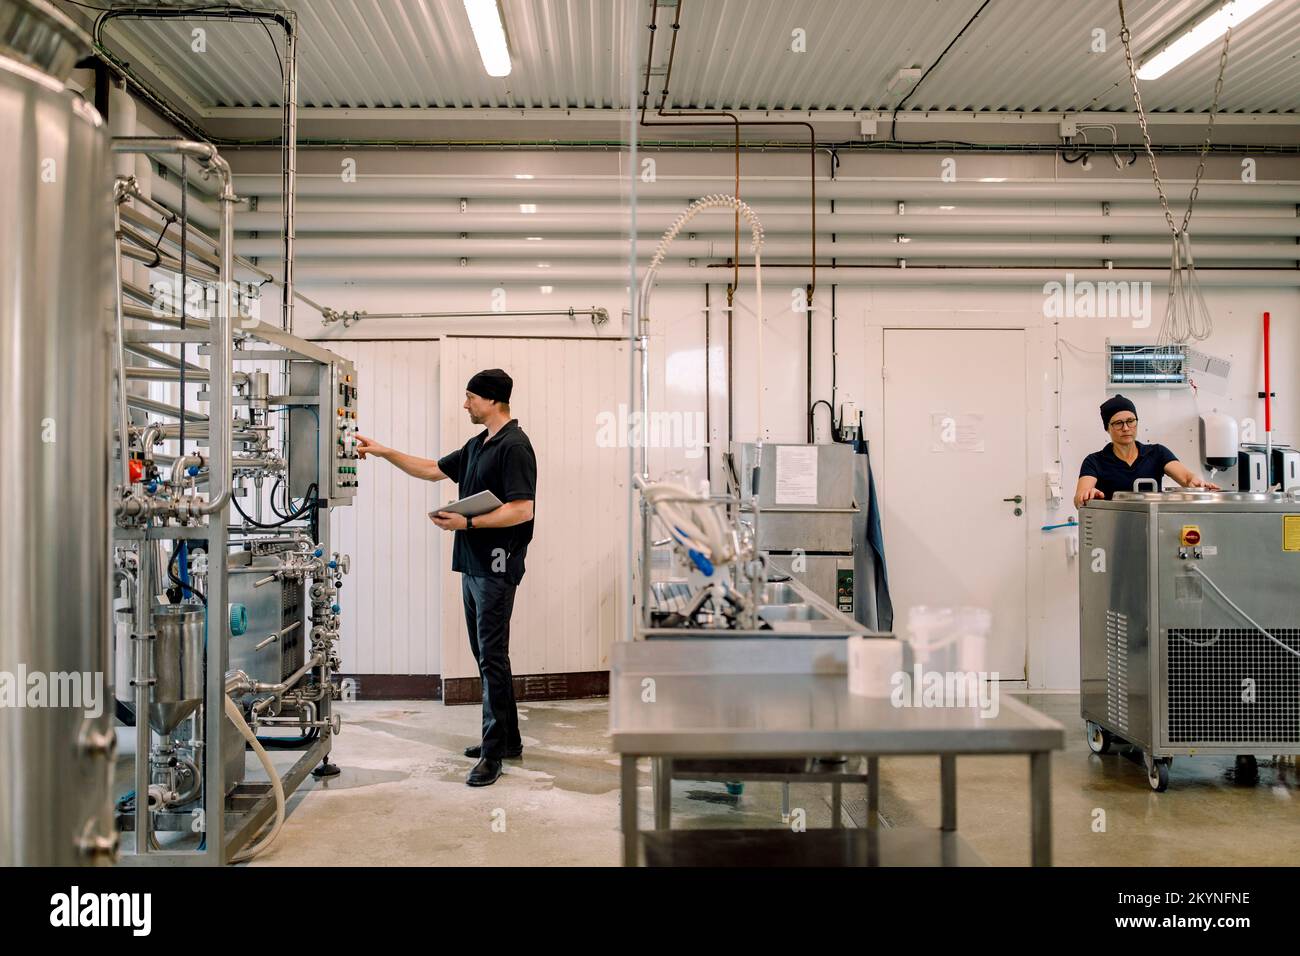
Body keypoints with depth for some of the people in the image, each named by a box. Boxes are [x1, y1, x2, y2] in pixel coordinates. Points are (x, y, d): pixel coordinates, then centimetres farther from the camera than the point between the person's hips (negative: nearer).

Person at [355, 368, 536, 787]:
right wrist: (384, 452, 20)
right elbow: (435, 469, 26)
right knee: (486, 655, 14)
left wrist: (466, 522, -20)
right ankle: (507, 739, 24)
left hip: (495, 566, -10)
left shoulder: (514, 446, -14)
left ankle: (494, 752, -2)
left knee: (492, 657, -7)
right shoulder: (477, 445, 16)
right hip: (472, 564, 10)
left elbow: (522, 510, -21)